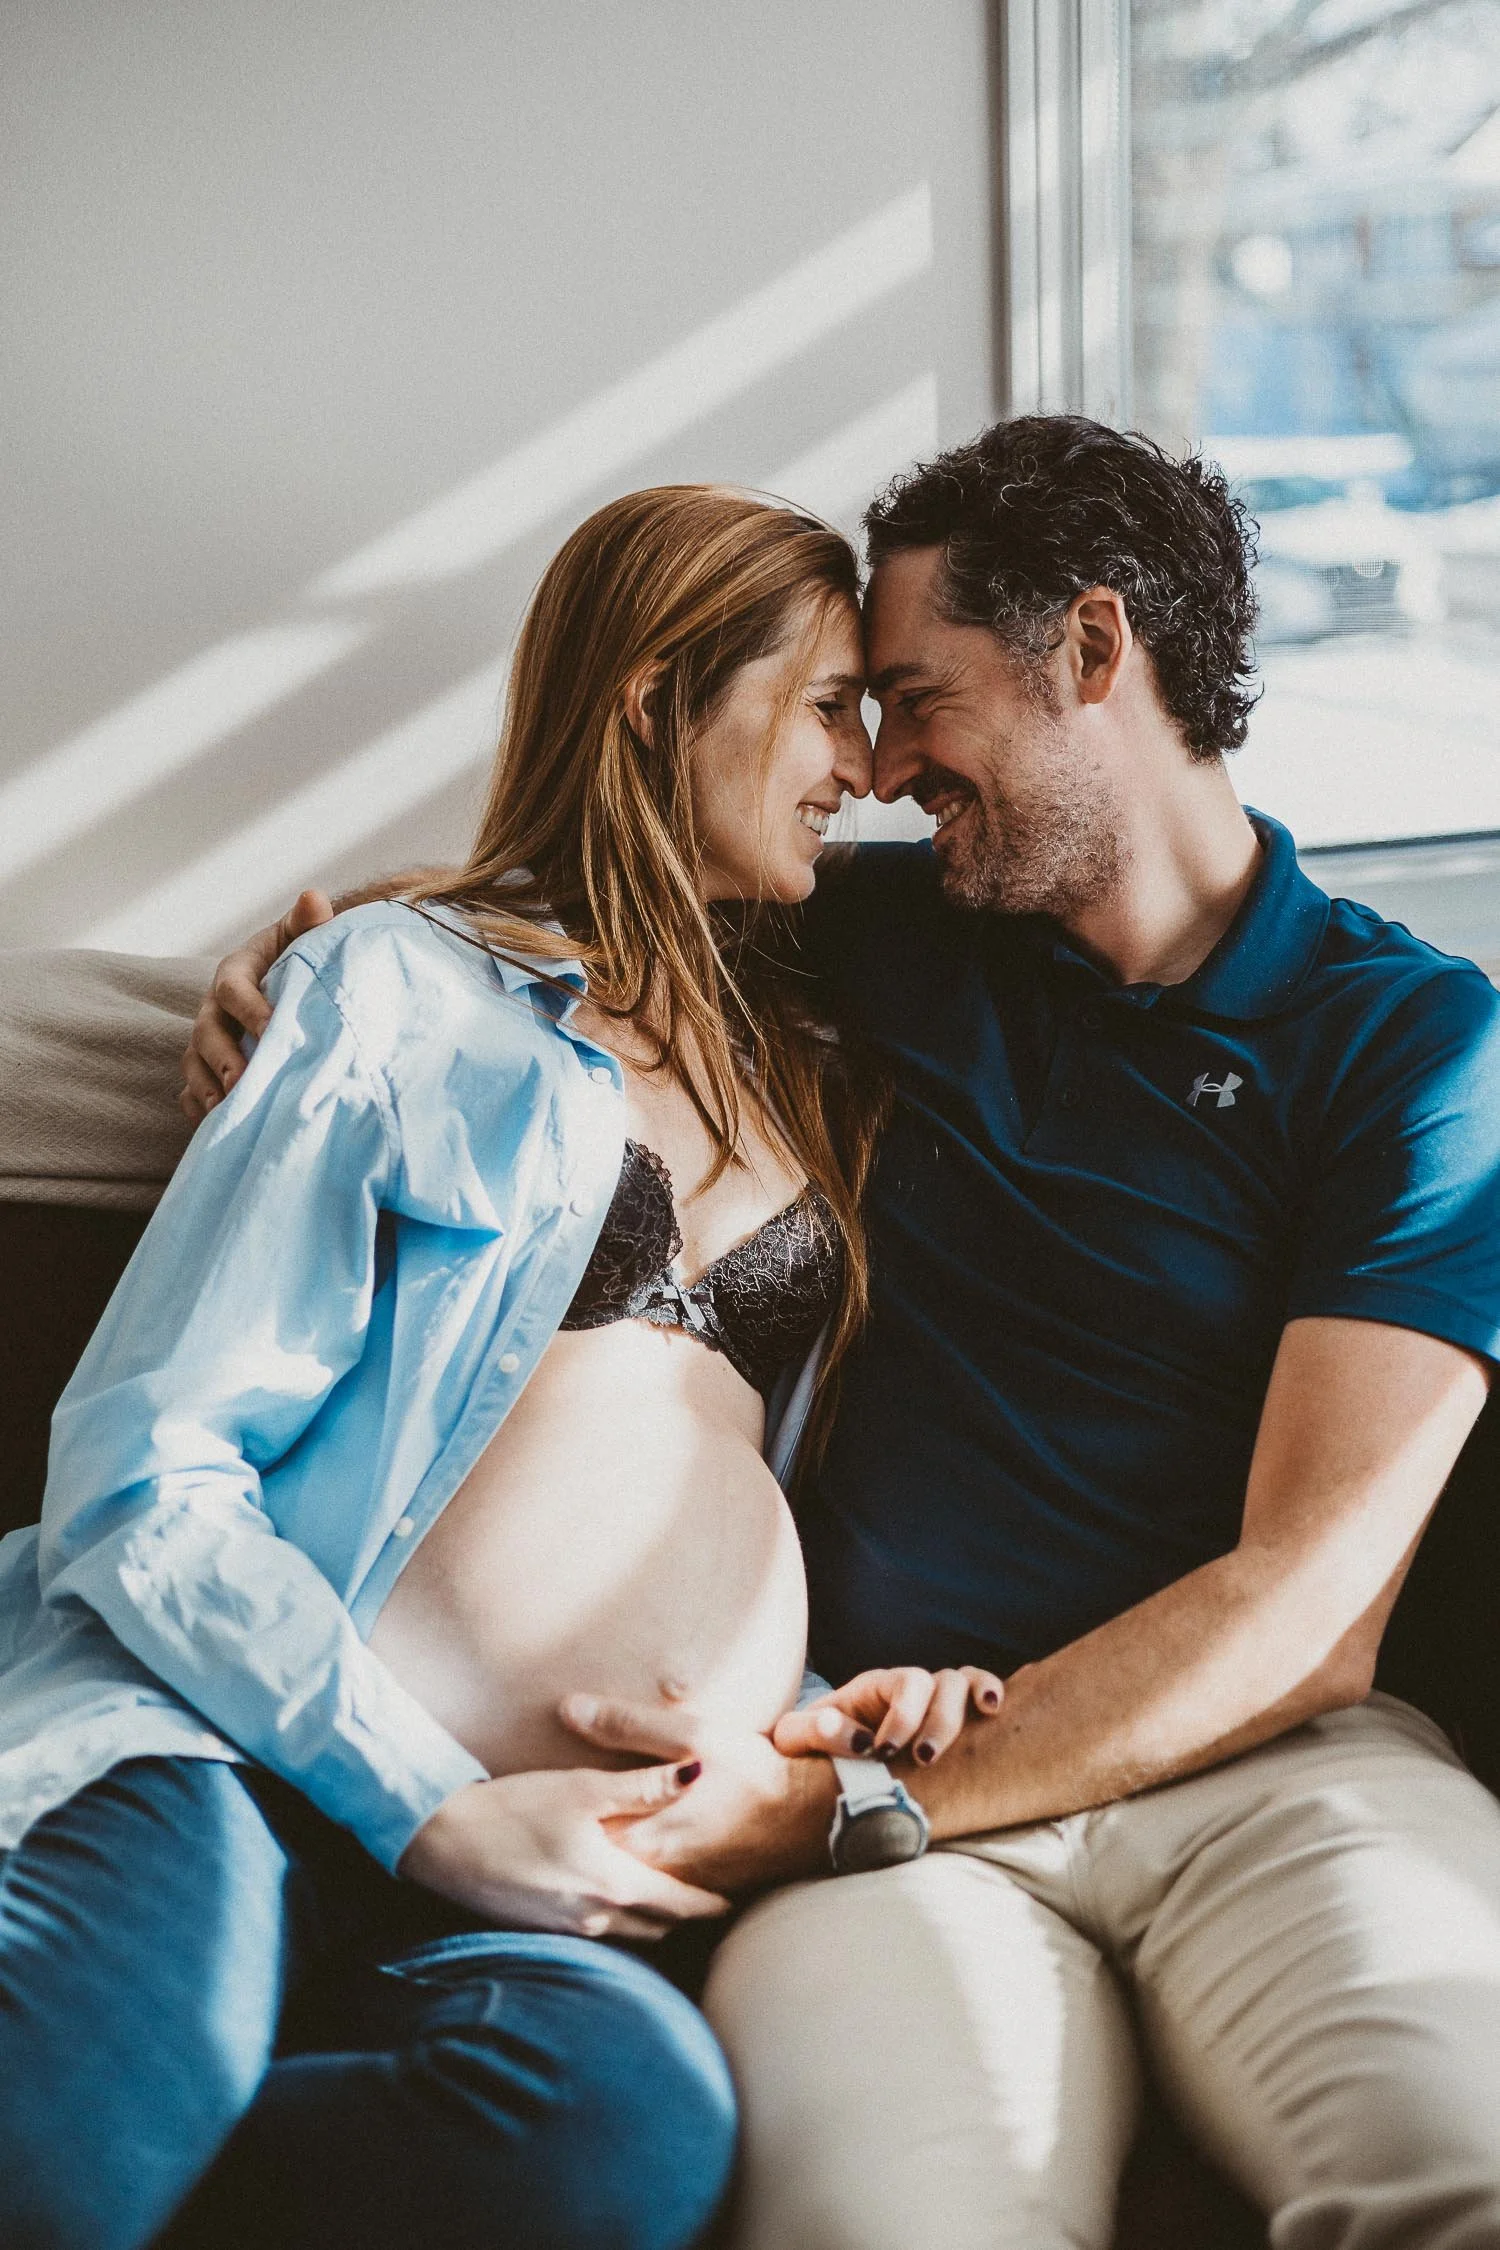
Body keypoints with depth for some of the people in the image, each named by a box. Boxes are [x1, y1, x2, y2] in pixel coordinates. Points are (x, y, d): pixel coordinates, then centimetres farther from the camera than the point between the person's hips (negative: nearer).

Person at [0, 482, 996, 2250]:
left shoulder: (808, 1081, 26)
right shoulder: (408, 991, 8)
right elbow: (143, 1479, -1)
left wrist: (806, 1705, 10)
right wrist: (431, 1813, -12)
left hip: (584, 1867, 5)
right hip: (247, 1760, -5)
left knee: (640, 2104, -33)